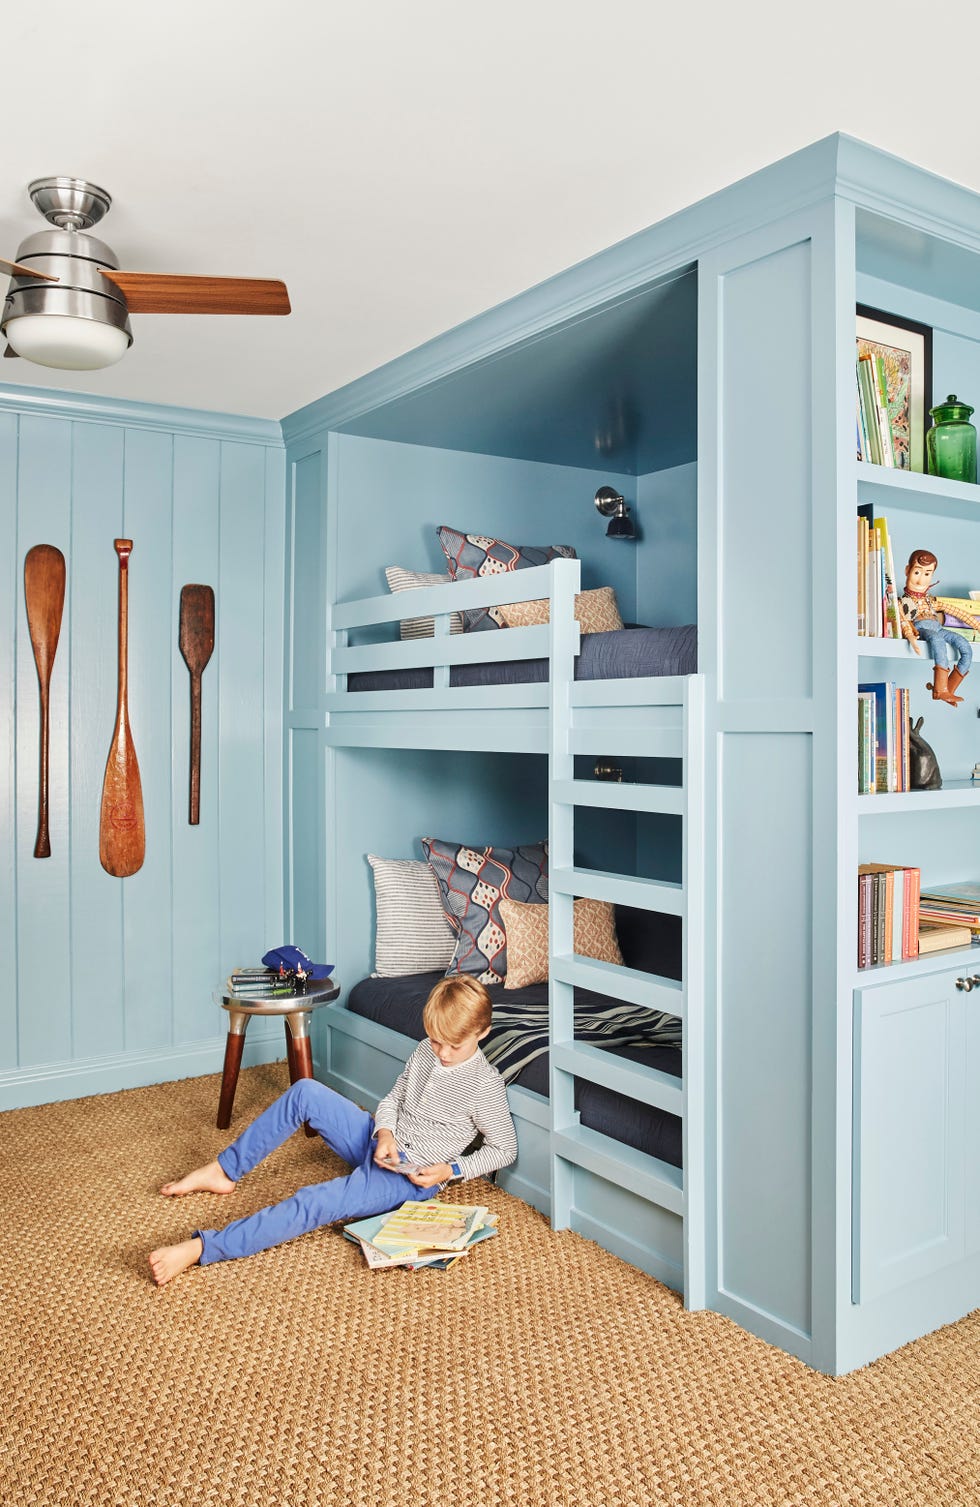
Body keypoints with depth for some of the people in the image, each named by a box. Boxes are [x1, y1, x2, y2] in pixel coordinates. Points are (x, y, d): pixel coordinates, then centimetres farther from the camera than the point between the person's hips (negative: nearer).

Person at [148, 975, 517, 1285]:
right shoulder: (425, 1051, 2)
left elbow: (505, 1150, -7)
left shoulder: (486, 1084, -16)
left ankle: (201, 1249, -36)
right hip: (381, 1144, 8)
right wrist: (385, 1132, -8)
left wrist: (451, 1170, -18)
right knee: (305, 1092, -8)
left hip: (411, 1177, -8)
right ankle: (224, 1171, 2)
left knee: (316, 1202, -30)